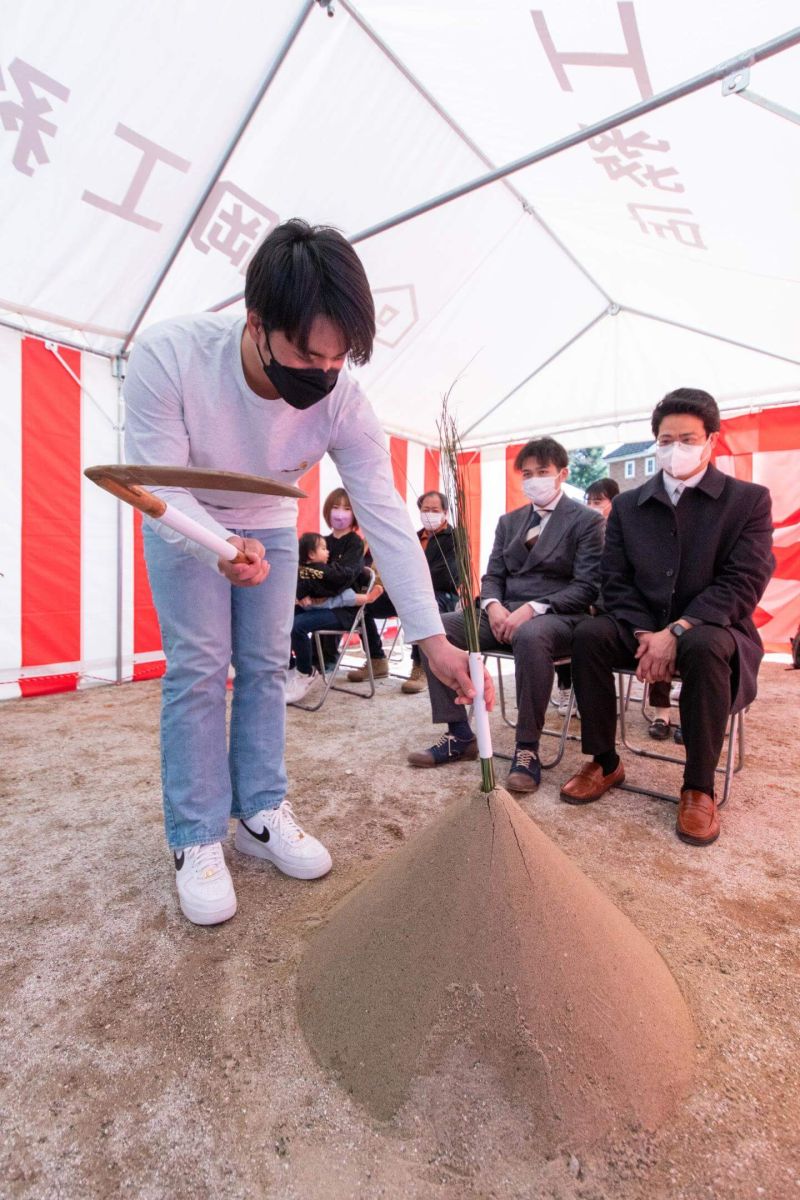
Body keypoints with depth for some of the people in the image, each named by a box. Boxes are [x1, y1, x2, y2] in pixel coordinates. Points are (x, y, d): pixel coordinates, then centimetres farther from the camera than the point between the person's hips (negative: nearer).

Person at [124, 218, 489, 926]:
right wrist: (220, 546, -50)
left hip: (269, 526, 2)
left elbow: (386, 518, -29)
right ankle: (197, 839, 6)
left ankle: (260, 813, 16)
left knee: (266, 666, 1)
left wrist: (432, 637, -34)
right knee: (197, 668, -8)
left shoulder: (342, 399, -27)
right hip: (183, 522, -2)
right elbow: (159, 485, -27)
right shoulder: (167, 355, -32)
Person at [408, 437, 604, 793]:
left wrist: (533, 608, -22)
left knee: (530, 636, -42)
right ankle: (459, 735, -9)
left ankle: (527, 748, -24)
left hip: (556, 617, -5)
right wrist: (493, 605, -11)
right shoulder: (509, 521, 19)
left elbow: (586, 587, -8)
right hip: (505, 613, 6)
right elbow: (493, 576, 14)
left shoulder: (586, 520, 2)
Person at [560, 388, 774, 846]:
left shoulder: (749, 499, -1)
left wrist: (677, 632, -24)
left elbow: (742, 584, -12)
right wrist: (644, 634, -17)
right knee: (590, 634, -27)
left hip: (711, 630, -2)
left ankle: (699, 786, -16)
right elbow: (617, 582, 0)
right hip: (643, 626, 3)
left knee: (704, 648, -37)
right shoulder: (628, 505, 7)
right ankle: (604, 761, -10)